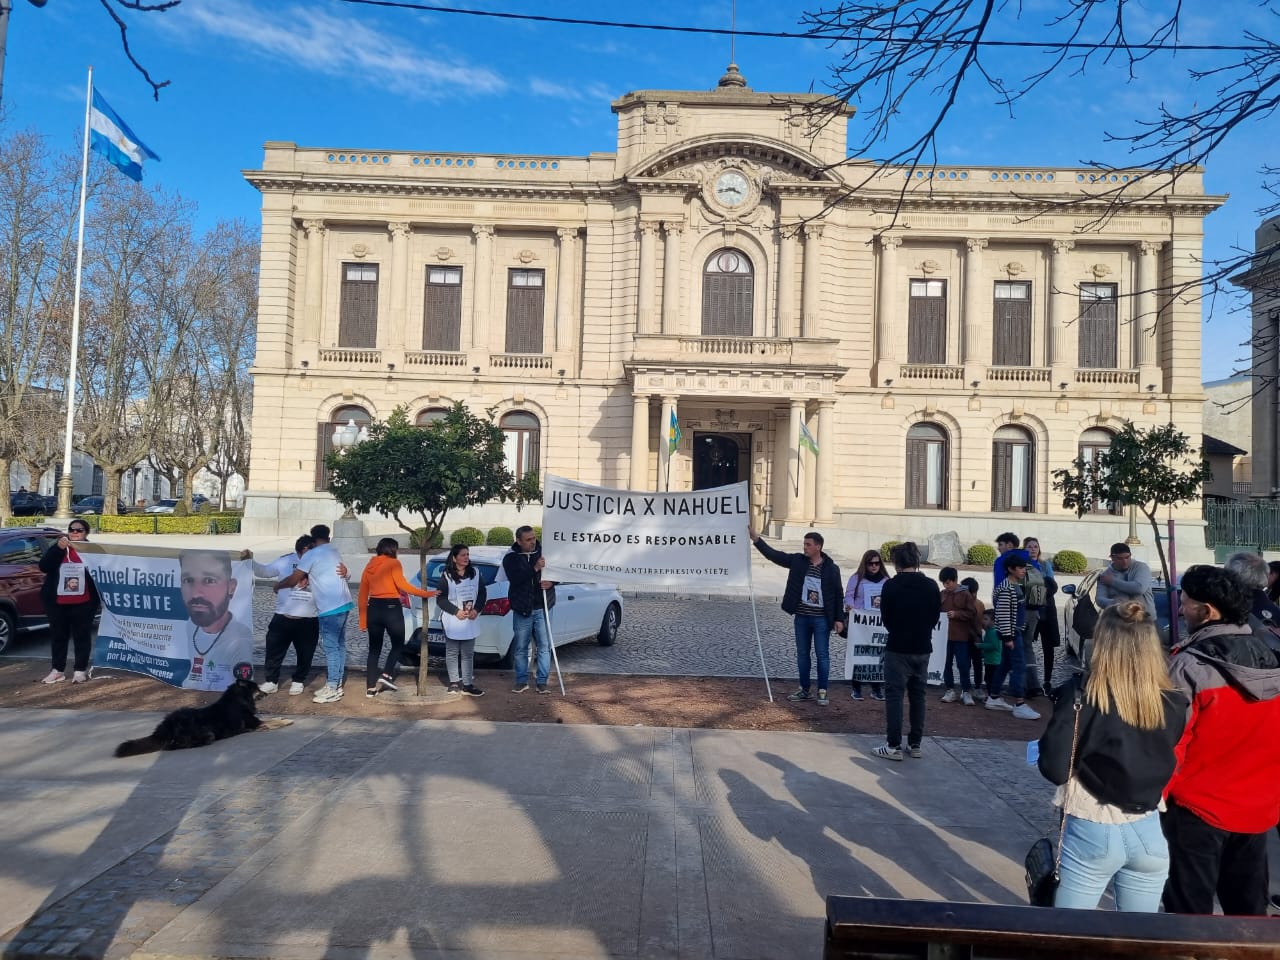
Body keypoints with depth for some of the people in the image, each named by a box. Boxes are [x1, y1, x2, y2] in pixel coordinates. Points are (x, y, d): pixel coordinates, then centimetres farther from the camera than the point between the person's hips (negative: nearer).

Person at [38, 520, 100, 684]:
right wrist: (58, 548, -20)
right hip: (57, 602, 3)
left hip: (83, 602, -3)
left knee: (82, 635, 4)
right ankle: (58, 670, 19)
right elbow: (43, 567, -8)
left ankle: (81, 670, 11)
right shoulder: (57, 548, 7)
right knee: (58, 635, 10)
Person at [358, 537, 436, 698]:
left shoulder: (369, 566, 14)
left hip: (373, 608, 6)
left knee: (374, 648, 11)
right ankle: (386, 675, -3)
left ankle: (371, 688, 9)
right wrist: (425, 593, -15)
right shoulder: (393, 563, -3)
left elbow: (363, 594, 13)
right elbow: (402, 585, -17)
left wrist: (363, 619, 17)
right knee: (398, 644, 13)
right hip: (391, 608, -6)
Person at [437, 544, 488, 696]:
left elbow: (482, 594, 8)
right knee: (452, 653, 5)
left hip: (471, 621, 3)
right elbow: (440, 599, -5)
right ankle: (454, 682, 16)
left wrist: (476, 610, -7)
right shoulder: (446, 576, -4)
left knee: (468, 653, 5)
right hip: (452, 621, -3)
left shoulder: (475, 573, 6)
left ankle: (467, 684, 8)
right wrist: (456, 611, -15)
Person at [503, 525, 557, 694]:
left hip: (542, 608, 1)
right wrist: (535, 568, -29)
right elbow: (514, 578, -19)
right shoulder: (510, 557, -3)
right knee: (521, 648, 8)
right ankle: (522, 681, 21)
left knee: (544, 646, 2)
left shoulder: (544, 552, 0)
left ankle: (542, 681, 12)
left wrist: (552, 582, -13)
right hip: (521, 609, 0)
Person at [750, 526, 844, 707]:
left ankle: (822, 692, 10)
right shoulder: (797, 561, 1)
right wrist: (756, 539, -11)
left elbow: (838, 595, -2)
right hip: (801, 617, 4)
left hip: (821, 619, -4)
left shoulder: (831, 568, -6)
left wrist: (839, 619, -4)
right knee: (802, 654, 12)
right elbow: (774, 554, -2)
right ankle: (804, 690, 23)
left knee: (822, 655, 1)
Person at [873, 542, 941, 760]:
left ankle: (894, 746, 0)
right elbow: (935, 618, 5)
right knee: (917, 695, 13)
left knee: (894, 695, 1)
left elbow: (886, 619, -3)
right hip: (923, 649, 4)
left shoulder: (891, 586, -13)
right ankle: (915, 744, 19)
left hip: (898, 649, -4)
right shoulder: (931, 586, -2)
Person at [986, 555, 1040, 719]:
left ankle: (993, 698, 22)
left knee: (1005, 665, 14)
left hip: (1015, 632, 10)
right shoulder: (1006, 589, -18)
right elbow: (1003, 614, -22)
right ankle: (1019, 705, -10)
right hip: (1011, 633, -10)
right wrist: (1008, 637, -23)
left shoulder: (1016, 586, 14)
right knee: (1019, 666, -10)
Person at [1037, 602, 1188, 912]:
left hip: (1092, 832, -4)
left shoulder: (1082, 692, -17)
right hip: (1149, 834, 4)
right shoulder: (1173, 703, -6)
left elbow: (1055, 769, -17)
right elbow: (1168, 764, 8)